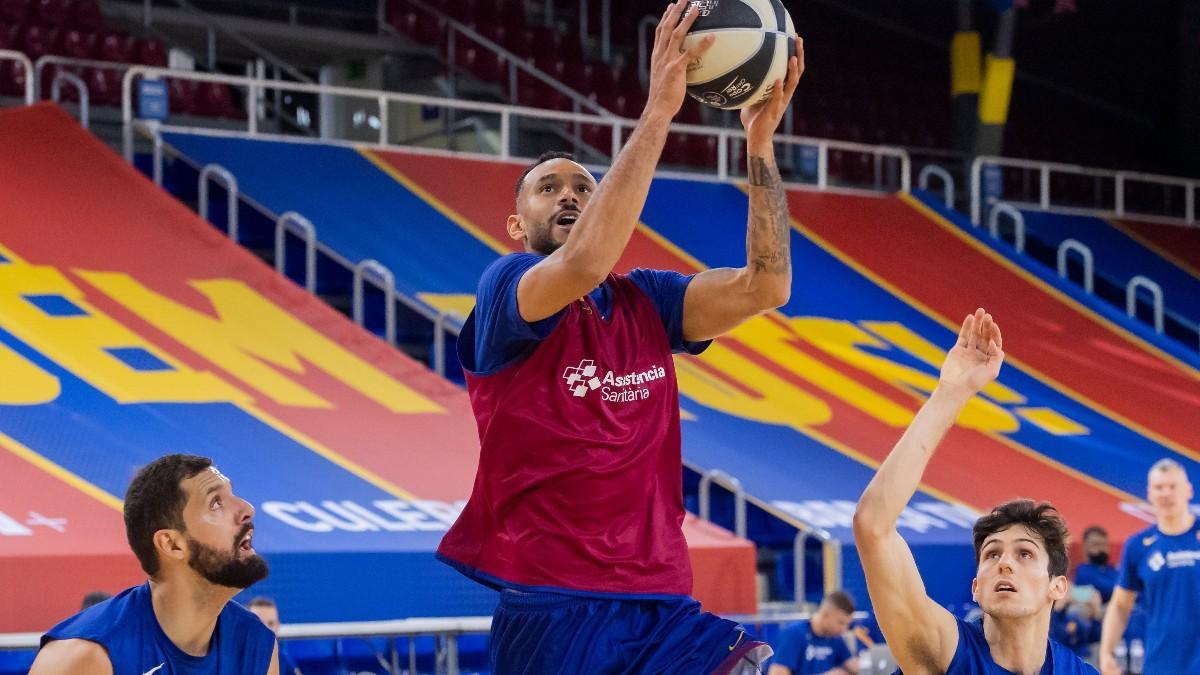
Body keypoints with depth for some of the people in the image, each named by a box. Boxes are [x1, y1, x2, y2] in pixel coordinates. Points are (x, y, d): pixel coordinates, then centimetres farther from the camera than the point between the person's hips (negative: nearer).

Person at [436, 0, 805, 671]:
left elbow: (766, 285, 0)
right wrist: (658, 111, -25)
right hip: (553, 610, -4)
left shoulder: (645, 301, 13)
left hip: (663, 606, 4)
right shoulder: (504, 289, -2)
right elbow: (584, 265, -24)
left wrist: (761, 141, -7)